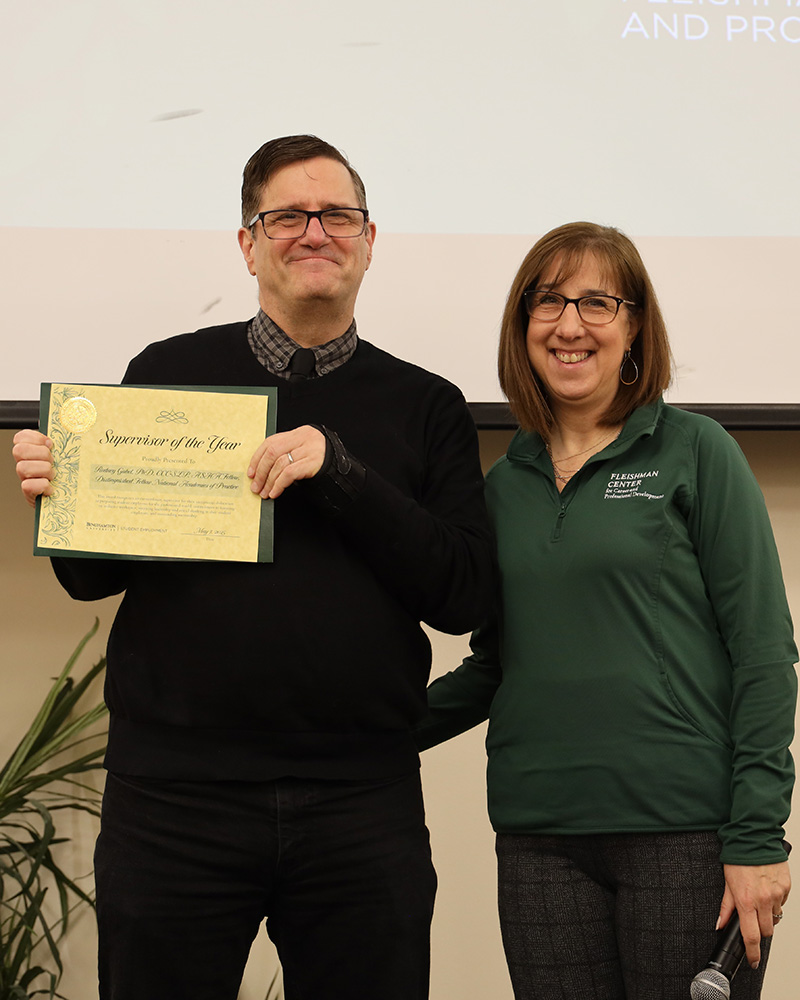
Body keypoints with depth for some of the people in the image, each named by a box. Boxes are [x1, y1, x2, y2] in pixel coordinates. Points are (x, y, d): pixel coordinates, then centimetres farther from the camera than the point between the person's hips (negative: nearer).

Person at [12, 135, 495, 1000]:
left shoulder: (425, 407, 8)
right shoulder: (168, 374, 8)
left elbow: (464, 596, -4)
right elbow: (93, 575, 12)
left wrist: (338, 474, -14)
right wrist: (60, 493, -9)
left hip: (362, 800, 1)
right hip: (175, 794, 0)